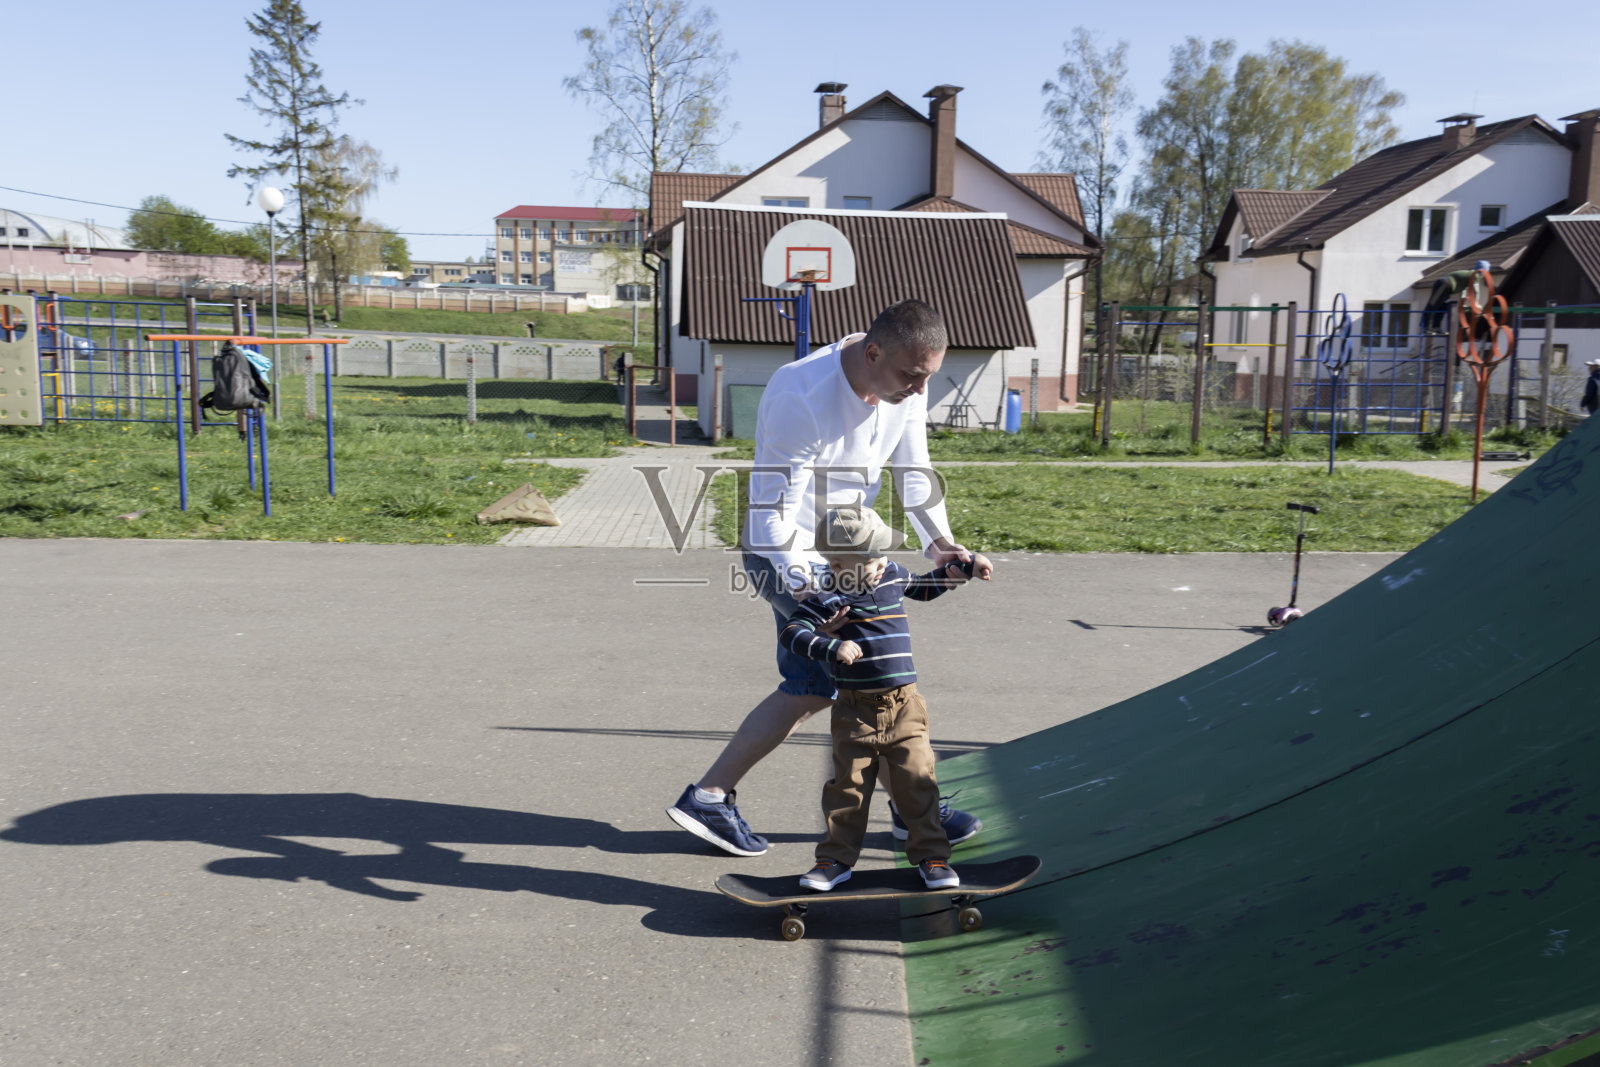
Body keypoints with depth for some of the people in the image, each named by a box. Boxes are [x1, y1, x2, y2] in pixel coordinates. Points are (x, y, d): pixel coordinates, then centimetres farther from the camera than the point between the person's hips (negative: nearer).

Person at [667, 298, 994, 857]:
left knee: (813, 687, 12)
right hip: (789, 552, -9)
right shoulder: (802, 397, -31)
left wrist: (940, 542, -16)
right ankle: (911, 807, 13)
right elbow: (774, 510, -29)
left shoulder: (908, 385, -8)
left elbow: (914, 471, 1)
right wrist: (805, 589, -41)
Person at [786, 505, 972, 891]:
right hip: (855, 710, -3)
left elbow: (924, 587, 27)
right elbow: (791, 633, -19)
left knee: (917, 780, 2)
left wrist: (952, 572, 12)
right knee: (848, 784, 6)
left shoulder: (893, 574, 5)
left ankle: (931, 855, 14)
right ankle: (837, 857, 20)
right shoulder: (830, 598, -11)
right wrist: (831, 648, -32)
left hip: (904, 704, 3)